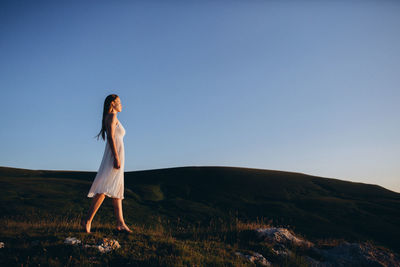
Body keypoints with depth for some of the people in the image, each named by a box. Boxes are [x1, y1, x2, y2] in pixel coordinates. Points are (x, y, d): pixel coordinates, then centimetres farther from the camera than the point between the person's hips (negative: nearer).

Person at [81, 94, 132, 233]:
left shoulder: (112, 118, 24)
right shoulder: (112, 116, -4)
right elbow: (110, 137, -16)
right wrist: (116, 157, -23)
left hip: (114, 157, 10)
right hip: (115, 155, -10)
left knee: (117, 191, 5)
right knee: (106, 189, -15)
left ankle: (120, 223, 5)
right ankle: (88, 220, -15)